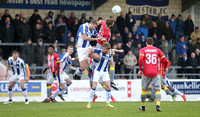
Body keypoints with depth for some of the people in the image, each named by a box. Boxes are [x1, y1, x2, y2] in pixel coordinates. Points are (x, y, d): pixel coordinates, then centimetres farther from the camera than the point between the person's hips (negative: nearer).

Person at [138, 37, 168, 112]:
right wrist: (165, 68, 26)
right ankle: (158, 105, -22)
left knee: (144, 89, 17)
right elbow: (165, 60, 7)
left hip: (146, 73, 0)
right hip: (155, 73, 0)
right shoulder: (157, 50, 9)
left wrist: (140, 70, -5)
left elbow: (141, 59, -13)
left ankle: (143, 106, 25)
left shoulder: (143, 50, 5)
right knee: (157, 90, -1)